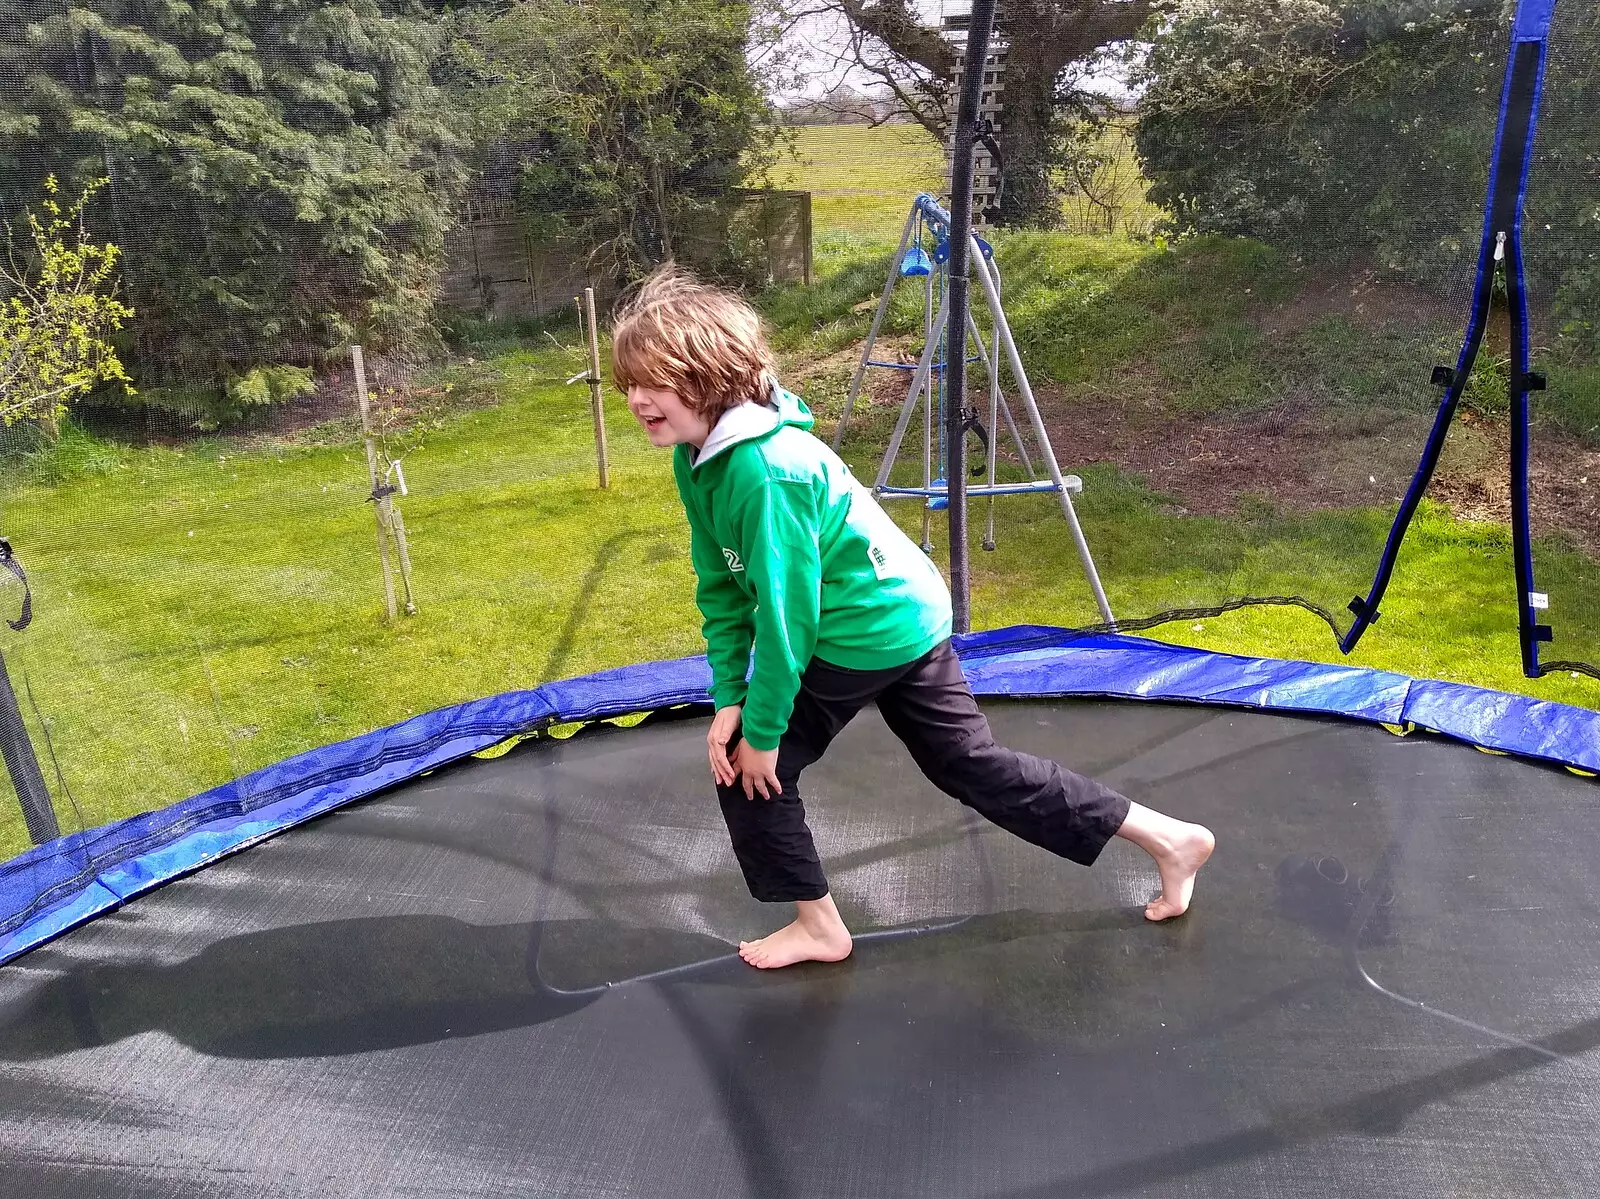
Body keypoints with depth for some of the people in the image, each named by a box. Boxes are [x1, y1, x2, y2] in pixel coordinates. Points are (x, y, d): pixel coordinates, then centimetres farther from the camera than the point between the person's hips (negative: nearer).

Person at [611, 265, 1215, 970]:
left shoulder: (763, 466, -28)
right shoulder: (697, 459, 1)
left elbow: (785, 608, -25)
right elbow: (722, 589, 4)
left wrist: (761, 729, -16)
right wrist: (729, 700, -3)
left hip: (874, 629, -9)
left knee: (747, 769, 1)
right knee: (972, 764, 17)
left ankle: (817, 926, 19)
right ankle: (1166, 838, 27)